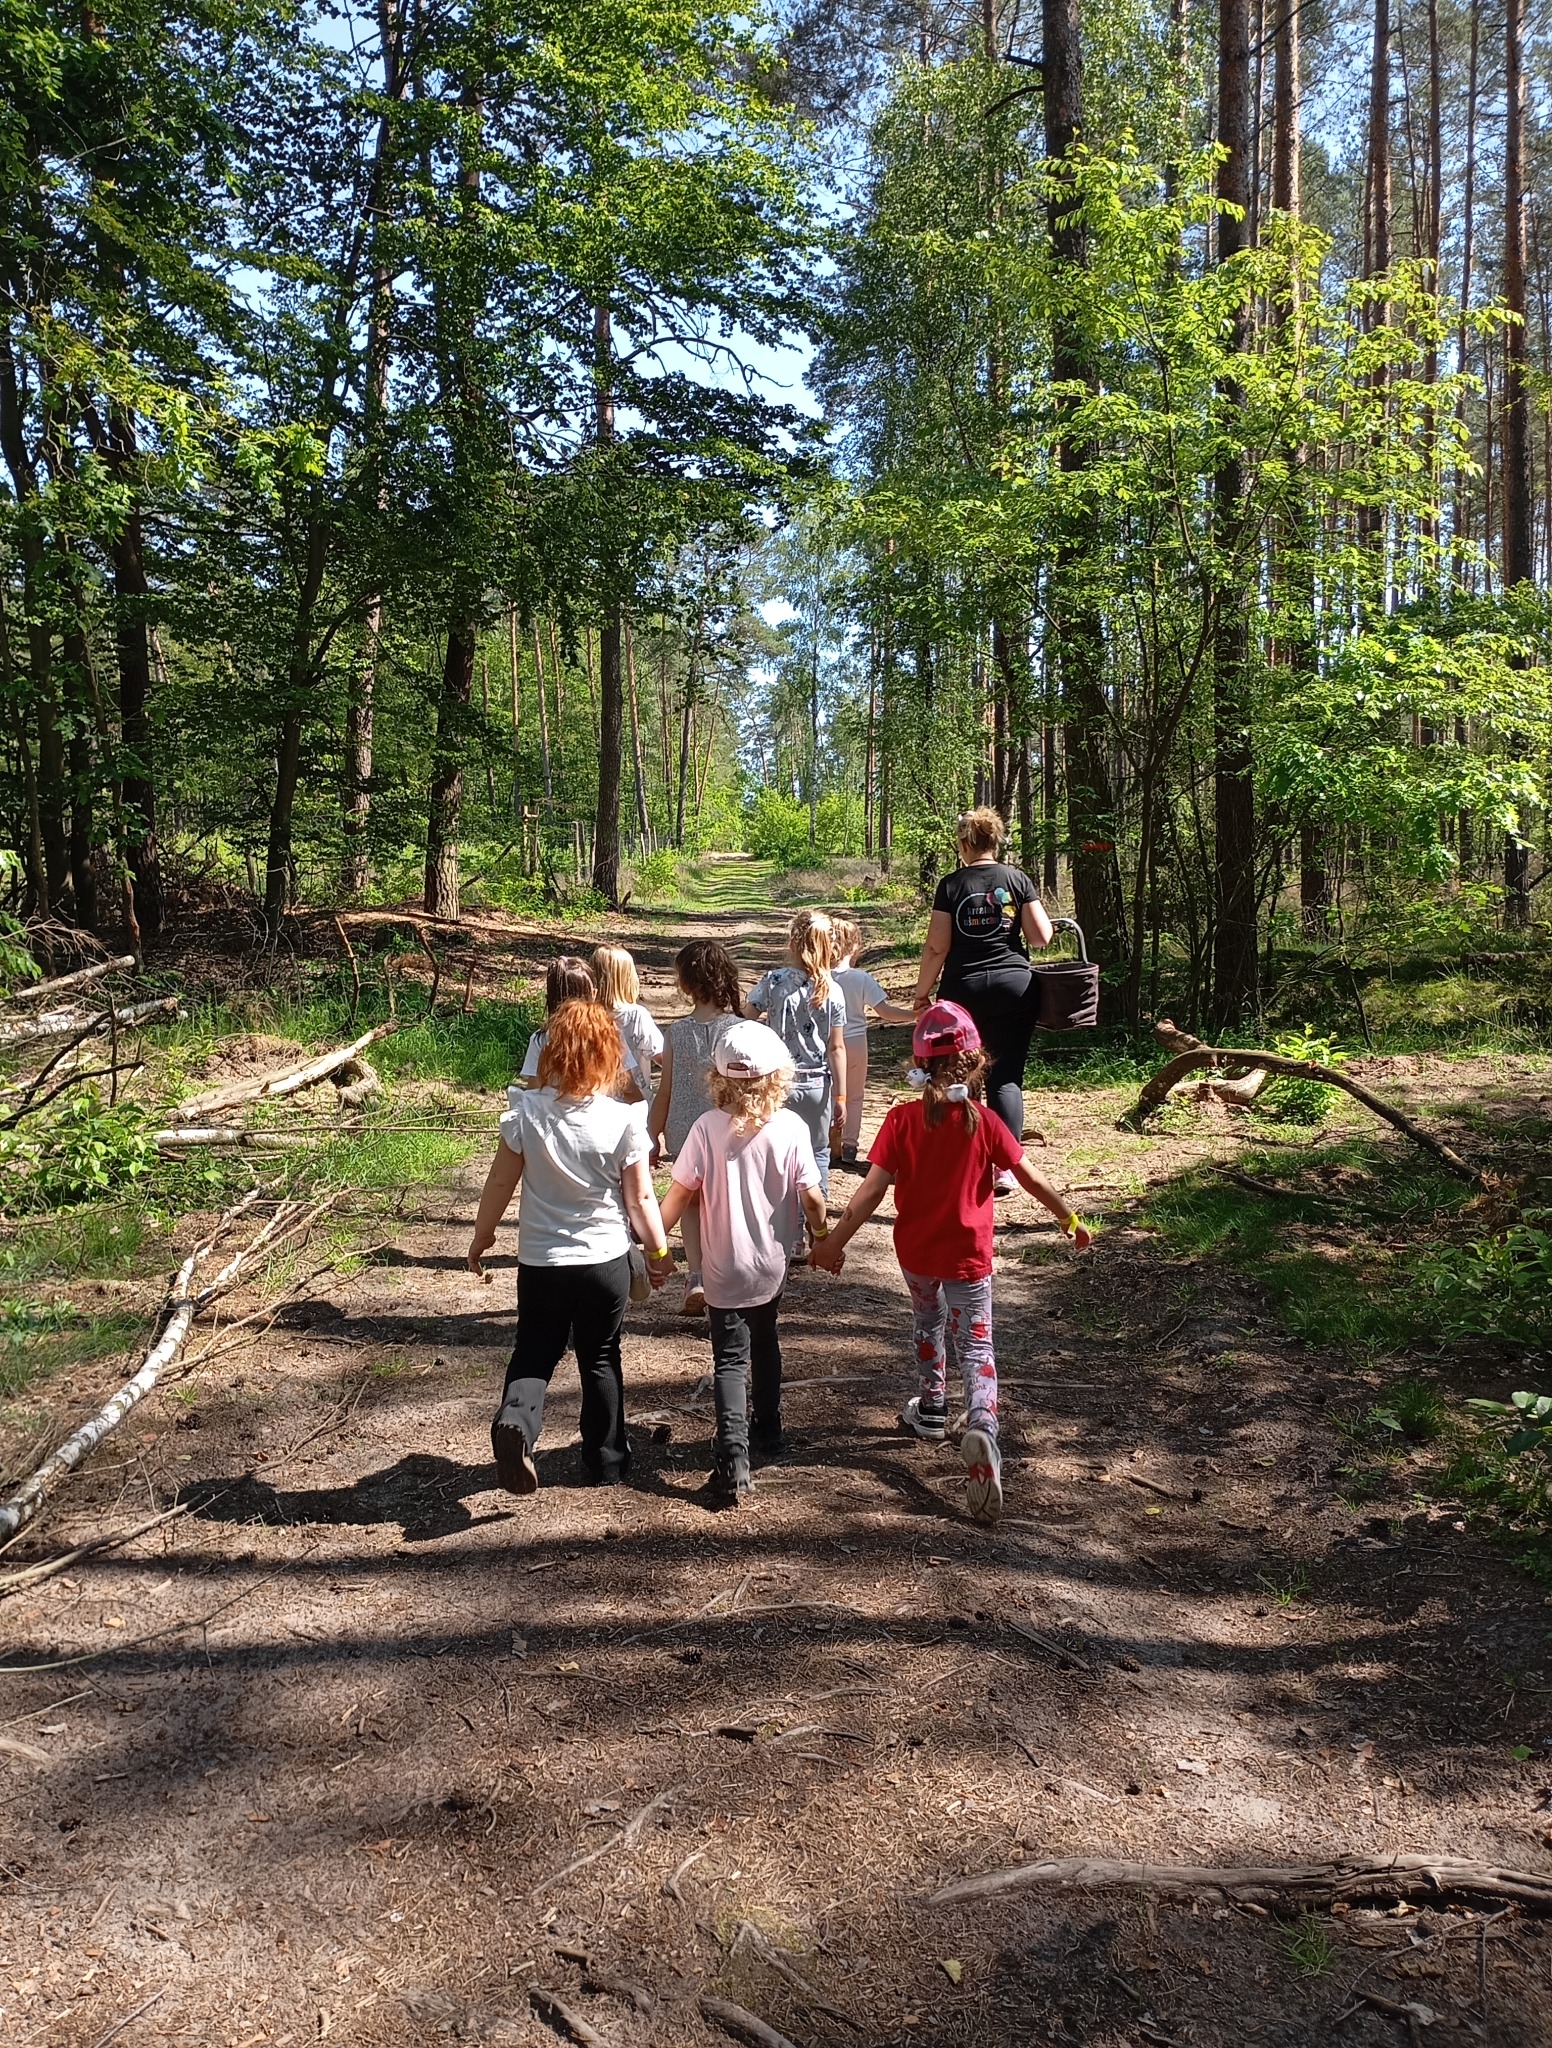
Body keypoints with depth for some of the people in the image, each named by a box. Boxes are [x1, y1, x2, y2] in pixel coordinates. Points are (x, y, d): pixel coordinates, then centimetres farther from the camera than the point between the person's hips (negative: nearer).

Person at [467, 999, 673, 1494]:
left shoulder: (526, 1112, -12)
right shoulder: (623, 1121, -14)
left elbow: (501, 1182, -4)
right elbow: (641, 1199, -8)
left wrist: (482, 1235, 13)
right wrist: (659, 1251, 9)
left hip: (540, 1261, 0)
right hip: (606, 1259, 0)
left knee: (534, 1354, 17)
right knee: (601, 1359, 17)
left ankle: (515, 1421, -10)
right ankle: (607, 1460, 28)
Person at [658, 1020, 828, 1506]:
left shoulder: (708, 1128, -14)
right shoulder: (790, 1128, -11)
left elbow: (680, 1194, -11)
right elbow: (811, 1197, -9)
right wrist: (823, 1238, 9)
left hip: (725, 1269, -3)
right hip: (772, 1264, 3)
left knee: (730, 1361, 1)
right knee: (764, 1341, 26)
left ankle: (734, 1461, -12)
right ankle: (767, 1427, 41)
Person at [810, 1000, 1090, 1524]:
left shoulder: (902, 1120, -13)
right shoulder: (984, 1123, -12)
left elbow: (873, 1188, -15)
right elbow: (1031, 1180, -6)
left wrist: (835, 1240, -8)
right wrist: (1069, 1219, 9)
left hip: (915, 1252, 2)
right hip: (967, 1256, -1)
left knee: (927, 1319, 29)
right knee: (975, 1349, 5)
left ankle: (932, 1406, 43)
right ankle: (981, 1426, -20)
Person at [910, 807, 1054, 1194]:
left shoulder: (951, 885, -2)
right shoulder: (1018, 879, 2)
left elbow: (937, 946, -5)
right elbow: (1041, 936, -3)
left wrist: (922, 992, 3)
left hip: (963, 990, -1)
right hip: (1013, 987, 1)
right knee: (1007, 1078, 1)